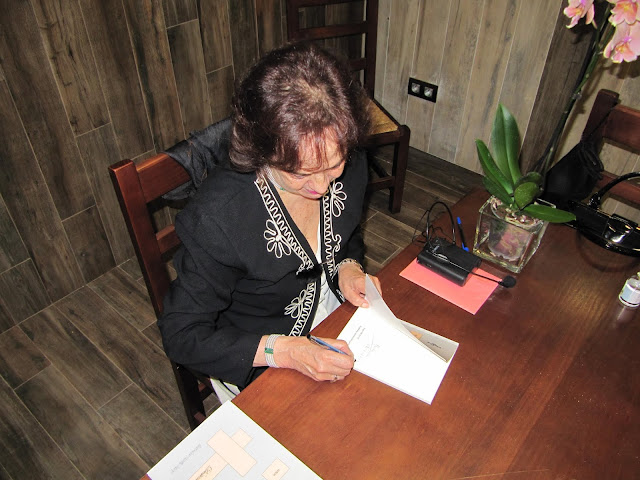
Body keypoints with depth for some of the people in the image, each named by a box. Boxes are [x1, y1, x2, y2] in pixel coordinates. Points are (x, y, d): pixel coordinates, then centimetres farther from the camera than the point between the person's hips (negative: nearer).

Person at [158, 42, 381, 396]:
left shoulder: (349, 167, -14)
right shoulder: (218, 217, -32)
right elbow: (182, 334, -21)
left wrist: (348, 269, -14)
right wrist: (285, 352, -31)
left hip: (342, 318, 6)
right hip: (266, 366, -5)